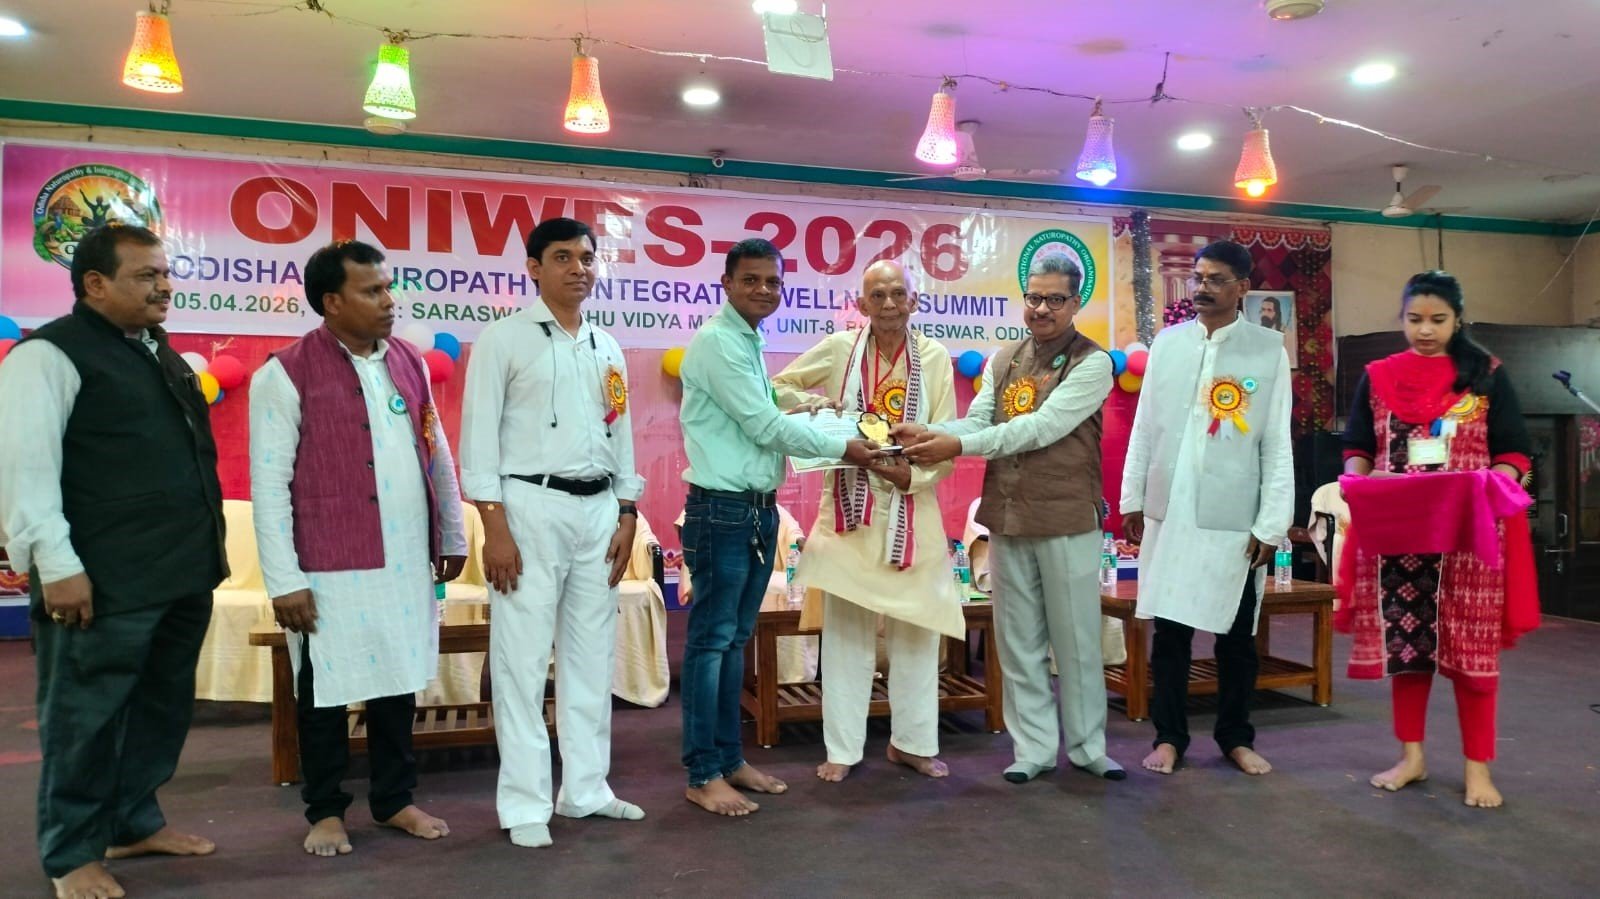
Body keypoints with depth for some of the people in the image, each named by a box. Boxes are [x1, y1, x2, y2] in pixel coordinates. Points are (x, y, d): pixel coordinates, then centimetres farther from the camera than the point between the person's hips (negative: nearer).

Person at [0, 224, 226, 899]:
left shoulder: (161, 354, 17)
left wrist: (208, 545, 20)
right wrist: (56, 564, -19)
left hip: (183, 573, 9)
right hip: (105, 584, -8)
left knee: (164, 706, 18)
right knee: (87, 717, 5)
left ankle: (135, 822, 34)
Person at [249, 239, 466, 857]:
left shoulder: (408, 362, 9)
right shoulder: (286, 374, -8)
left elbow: (437, 454, 14)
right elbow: (269, 485, -9)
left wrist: (452, 537, 15)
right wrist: (284, 579, -11)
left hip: (407, 561, 5)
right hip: (332, 568, -5)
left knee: (399, 680, 14)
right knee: (326, 691, 8)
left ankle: (394, 800, 29)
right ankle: (325, 811, 26)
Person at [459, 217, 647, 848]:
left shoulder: (608, 349, 14)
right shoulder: (504, 339, -3)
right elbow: (479, 436, -8)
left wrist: (626, 518, 8)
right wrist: (494, 528, -14)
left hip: (598, 511, 6)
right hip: (531, 508, -5)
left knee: (592, 656, 10)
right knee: (522, 659, 0)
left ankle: (585, 789, 23)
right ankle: (525, 804, 11)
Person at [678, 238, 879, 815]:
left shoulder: (751, 343, 17)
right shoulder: (717, 342, -12)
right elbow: (765, 425, -15)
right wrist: (842, 449, -7)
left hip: (759, 508, 9)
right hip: (722, 509, -9)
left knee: (736, 638, 13)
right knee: (711, 640, -2)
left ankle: (730, 759, 23)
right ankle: (703, 774, 6)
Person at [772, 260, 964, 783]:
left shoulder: (936, 358, -2)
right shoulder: (839, 348, -2)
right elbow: (778, 388, 8)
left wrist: (911, 475, -20)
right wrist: (822, 408, -10)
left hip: (912, 510, 1)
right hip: (849, 509, 0)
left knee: (915, 630, 9)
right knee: (845, 630, 7)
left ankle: (911, 742, 26)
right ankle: (842, 749, 18)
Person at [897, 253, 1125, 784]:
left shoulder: (1092, 363, -8)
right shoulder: (1003, 362, 11)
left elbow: (1042, 427, -19)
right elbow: (977, 422, 1)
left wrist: (958, 446, -24)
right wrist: (930, 434, -21)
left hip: (1068, 522, -5)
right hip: (1007, 521, 5)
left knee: (1076, 640, 7)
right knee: (1018, 642, 10)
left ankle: (1087, 746, 23)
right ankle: (1034, 747, 22)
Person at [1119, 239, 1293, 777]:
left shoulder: (1269, 349, -1)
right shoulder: (1167, 343, 6)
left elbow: (1278, 442, -3)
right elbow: (1144, 426, 8)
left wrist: (1272, 523, -6)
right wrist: (1132, 499, 6)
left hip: (1235, 516, -2)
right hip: (1169, 510, 2)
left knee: (1236, 633, 10)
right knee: (1169, 627, 7)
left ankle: (1236, 737, 26)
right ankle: (1169, 735, 20)